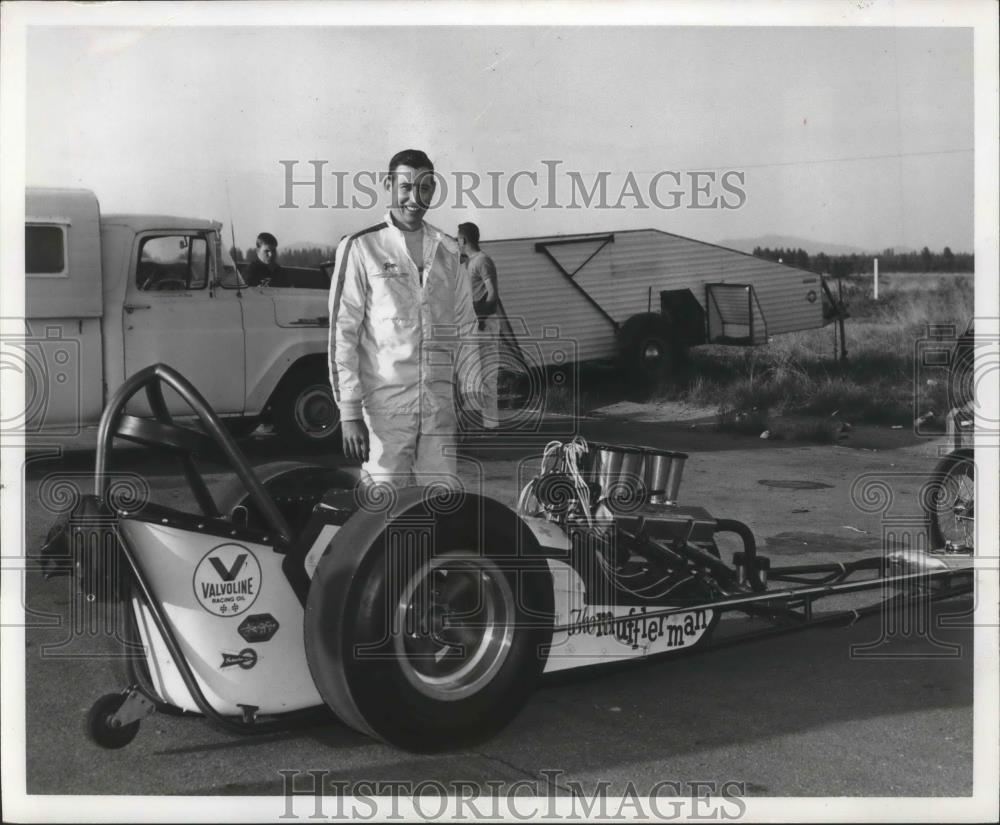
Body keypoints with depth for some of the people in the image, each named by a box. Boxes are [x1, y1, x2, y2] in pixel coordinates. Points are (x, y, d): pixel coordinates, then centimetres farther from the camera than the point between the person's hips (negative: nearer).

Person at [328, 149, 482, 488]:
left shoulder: (447, 251, 13)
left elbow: (465, 333, 17)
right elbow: (343, 335, -5)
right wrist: (350, 412, -10)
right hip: (384, 409, -4)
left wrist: (477, 399, 12)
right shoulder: (361, 248, -2)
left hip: (439, 409, 4)